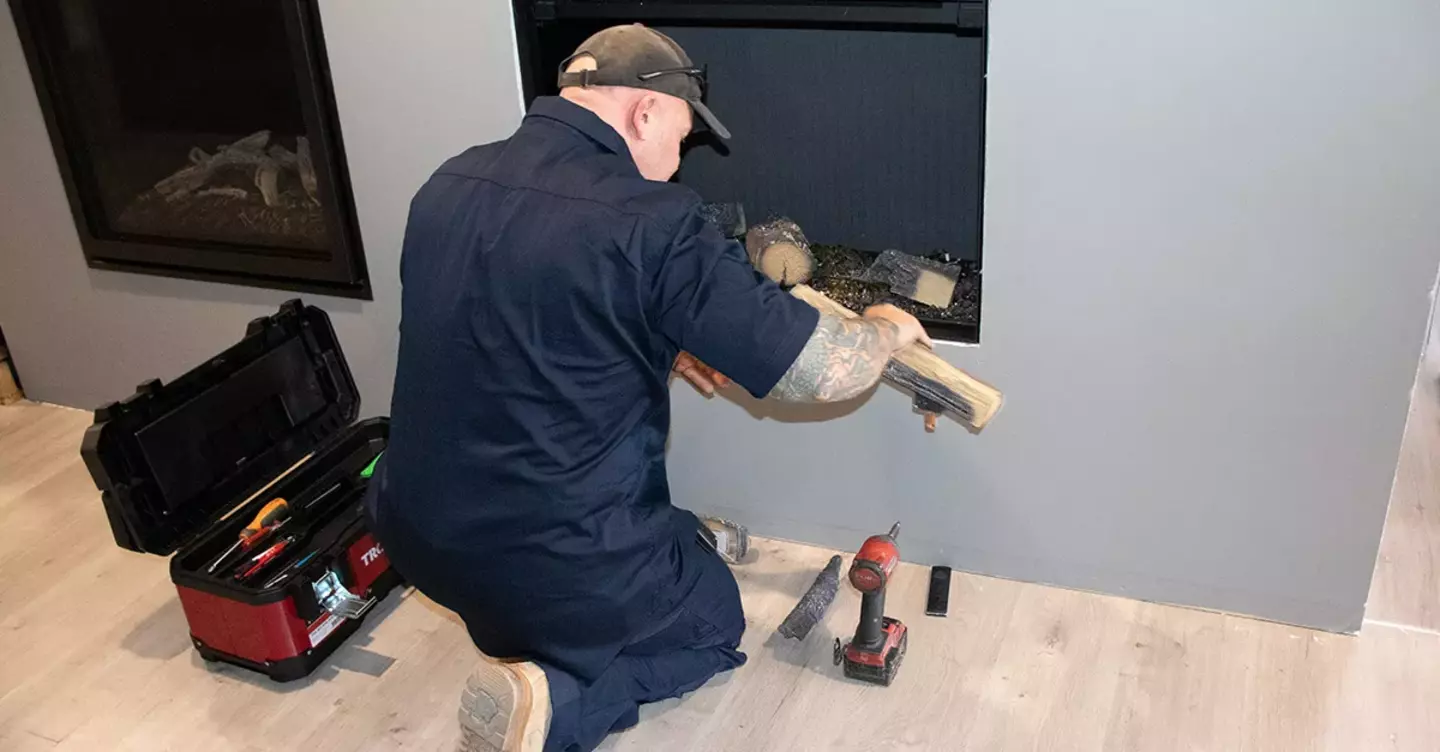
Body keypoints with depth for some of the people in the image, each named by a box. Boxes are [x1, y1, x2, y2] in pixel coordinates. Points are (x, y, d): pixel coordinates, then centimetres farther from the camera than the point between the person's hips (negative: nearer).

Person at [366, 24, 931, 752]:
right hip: (562, 568, -9)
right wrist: (886, 328, 5)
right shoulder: (647, 222, -22)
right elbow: (828, 372, -17)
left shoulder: (450, 184, 0)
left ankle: (522, 646, 14)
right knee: (713, 618, 22)